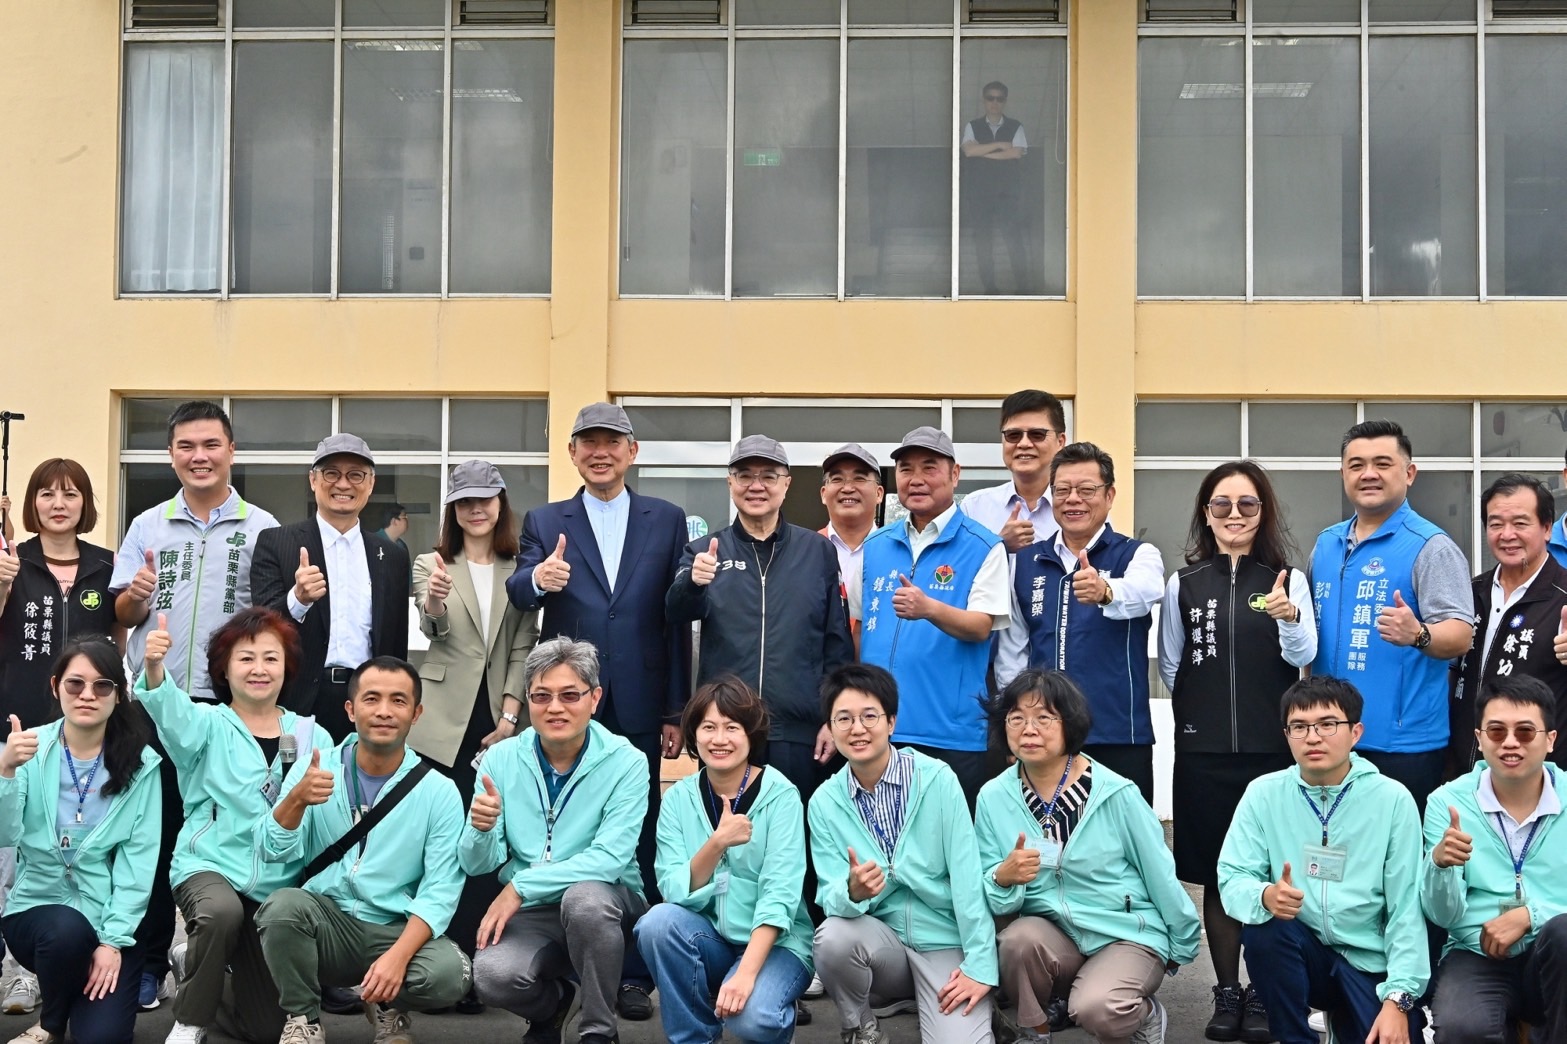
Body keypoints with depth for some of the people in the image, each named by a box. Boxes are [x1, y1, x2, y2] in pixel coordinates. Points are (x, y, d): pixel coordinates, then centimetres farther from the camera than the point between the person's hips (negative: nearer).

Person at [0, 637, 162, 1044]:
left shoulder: (141, 763, -5)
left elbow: (140, 857, -8)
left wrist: (114, 939, -15)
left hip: (110, 914, 0)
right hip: (36, 906, 0)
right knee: (67, 929, -34)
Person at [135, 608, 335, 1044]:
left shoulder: (311, 735, 7)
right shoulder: (210, 724, 0)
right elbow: (174, 715, -26)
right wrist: (154, 669, -44)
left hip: (279, 883, 3)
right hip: (209, 864, -3)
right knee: (223, 910, -40)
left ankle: (193, 965, 35)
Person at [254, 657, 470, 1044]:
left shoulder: (439, 791, -3)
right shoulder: (315, 768, 1)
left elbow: (440, 890, -10)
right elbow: (273, 852, -7)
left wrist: (398, 955, -25)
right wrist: (297, 799, -28)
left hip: (396, 932, 0)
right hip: (324, 924, 1)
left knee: (451, 973, -30)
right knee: (283, 905, -31)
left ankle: (388, 1005, 7)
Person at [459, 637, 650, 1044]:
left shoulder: (626, 762, -10)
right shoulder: (501, 759, -1)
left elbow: (609, 858, -19)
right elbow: (476, 865, -1)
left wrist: (521, 887, -22)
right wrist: (481, 829, -24)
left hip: (606, 905, -2)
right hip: (531, 914, 2)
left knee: (584, 896, -37)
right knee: (492, 976, -29)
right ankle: (555, 1002, 10)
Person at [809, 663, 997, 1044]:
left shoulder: (937, 779, -12)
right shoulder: (824, 802, -2)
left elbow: (967, 874, -12)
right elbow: (830, 895, -7)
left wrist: (980, 965, -16)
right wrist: (853, 891, -31)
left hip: (944, 941, -2)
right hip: (880, 939, 3)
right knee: (834, 934, -30)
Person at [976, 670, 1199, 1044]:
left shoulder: (1114, 793, -13)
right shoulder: (993, 798, -4)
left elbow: (1159, 874, 0)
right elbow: (992, 899, -1)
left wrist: (1183, 947, 9)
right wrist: (1003, 878, -24)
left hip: (1129, 935, -3)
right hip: (1053, 936, 3)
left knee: (1096, 1009, -31)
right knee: (1019, 938, -31)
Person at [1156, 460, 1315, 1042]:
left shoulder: (1287, 579, 3)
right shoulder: (1185, 584, 7)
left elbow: (1303, 656, -10)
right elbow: (1170, 667, 13)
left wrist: (1289, 618, -28)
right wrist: (1204, 709, 3)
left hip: (1272, 750, -1)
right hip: (1204, 752, 1)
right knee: (1216, 876, 6)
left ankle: (1264, 994, 12)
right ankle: (1226, 994, 16)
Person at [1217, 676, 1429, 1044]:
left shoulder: (1392, 799, -6)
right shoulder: (1264, 794, -2)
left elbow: (1406, 908, -8)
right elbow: (1232, 879, -7)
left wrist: (1398, 999, -16)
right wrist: (1265, 896, -31)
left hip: (1369, 962, -1)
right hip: (1301, 953, 1)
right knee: (1263, 926, -29)